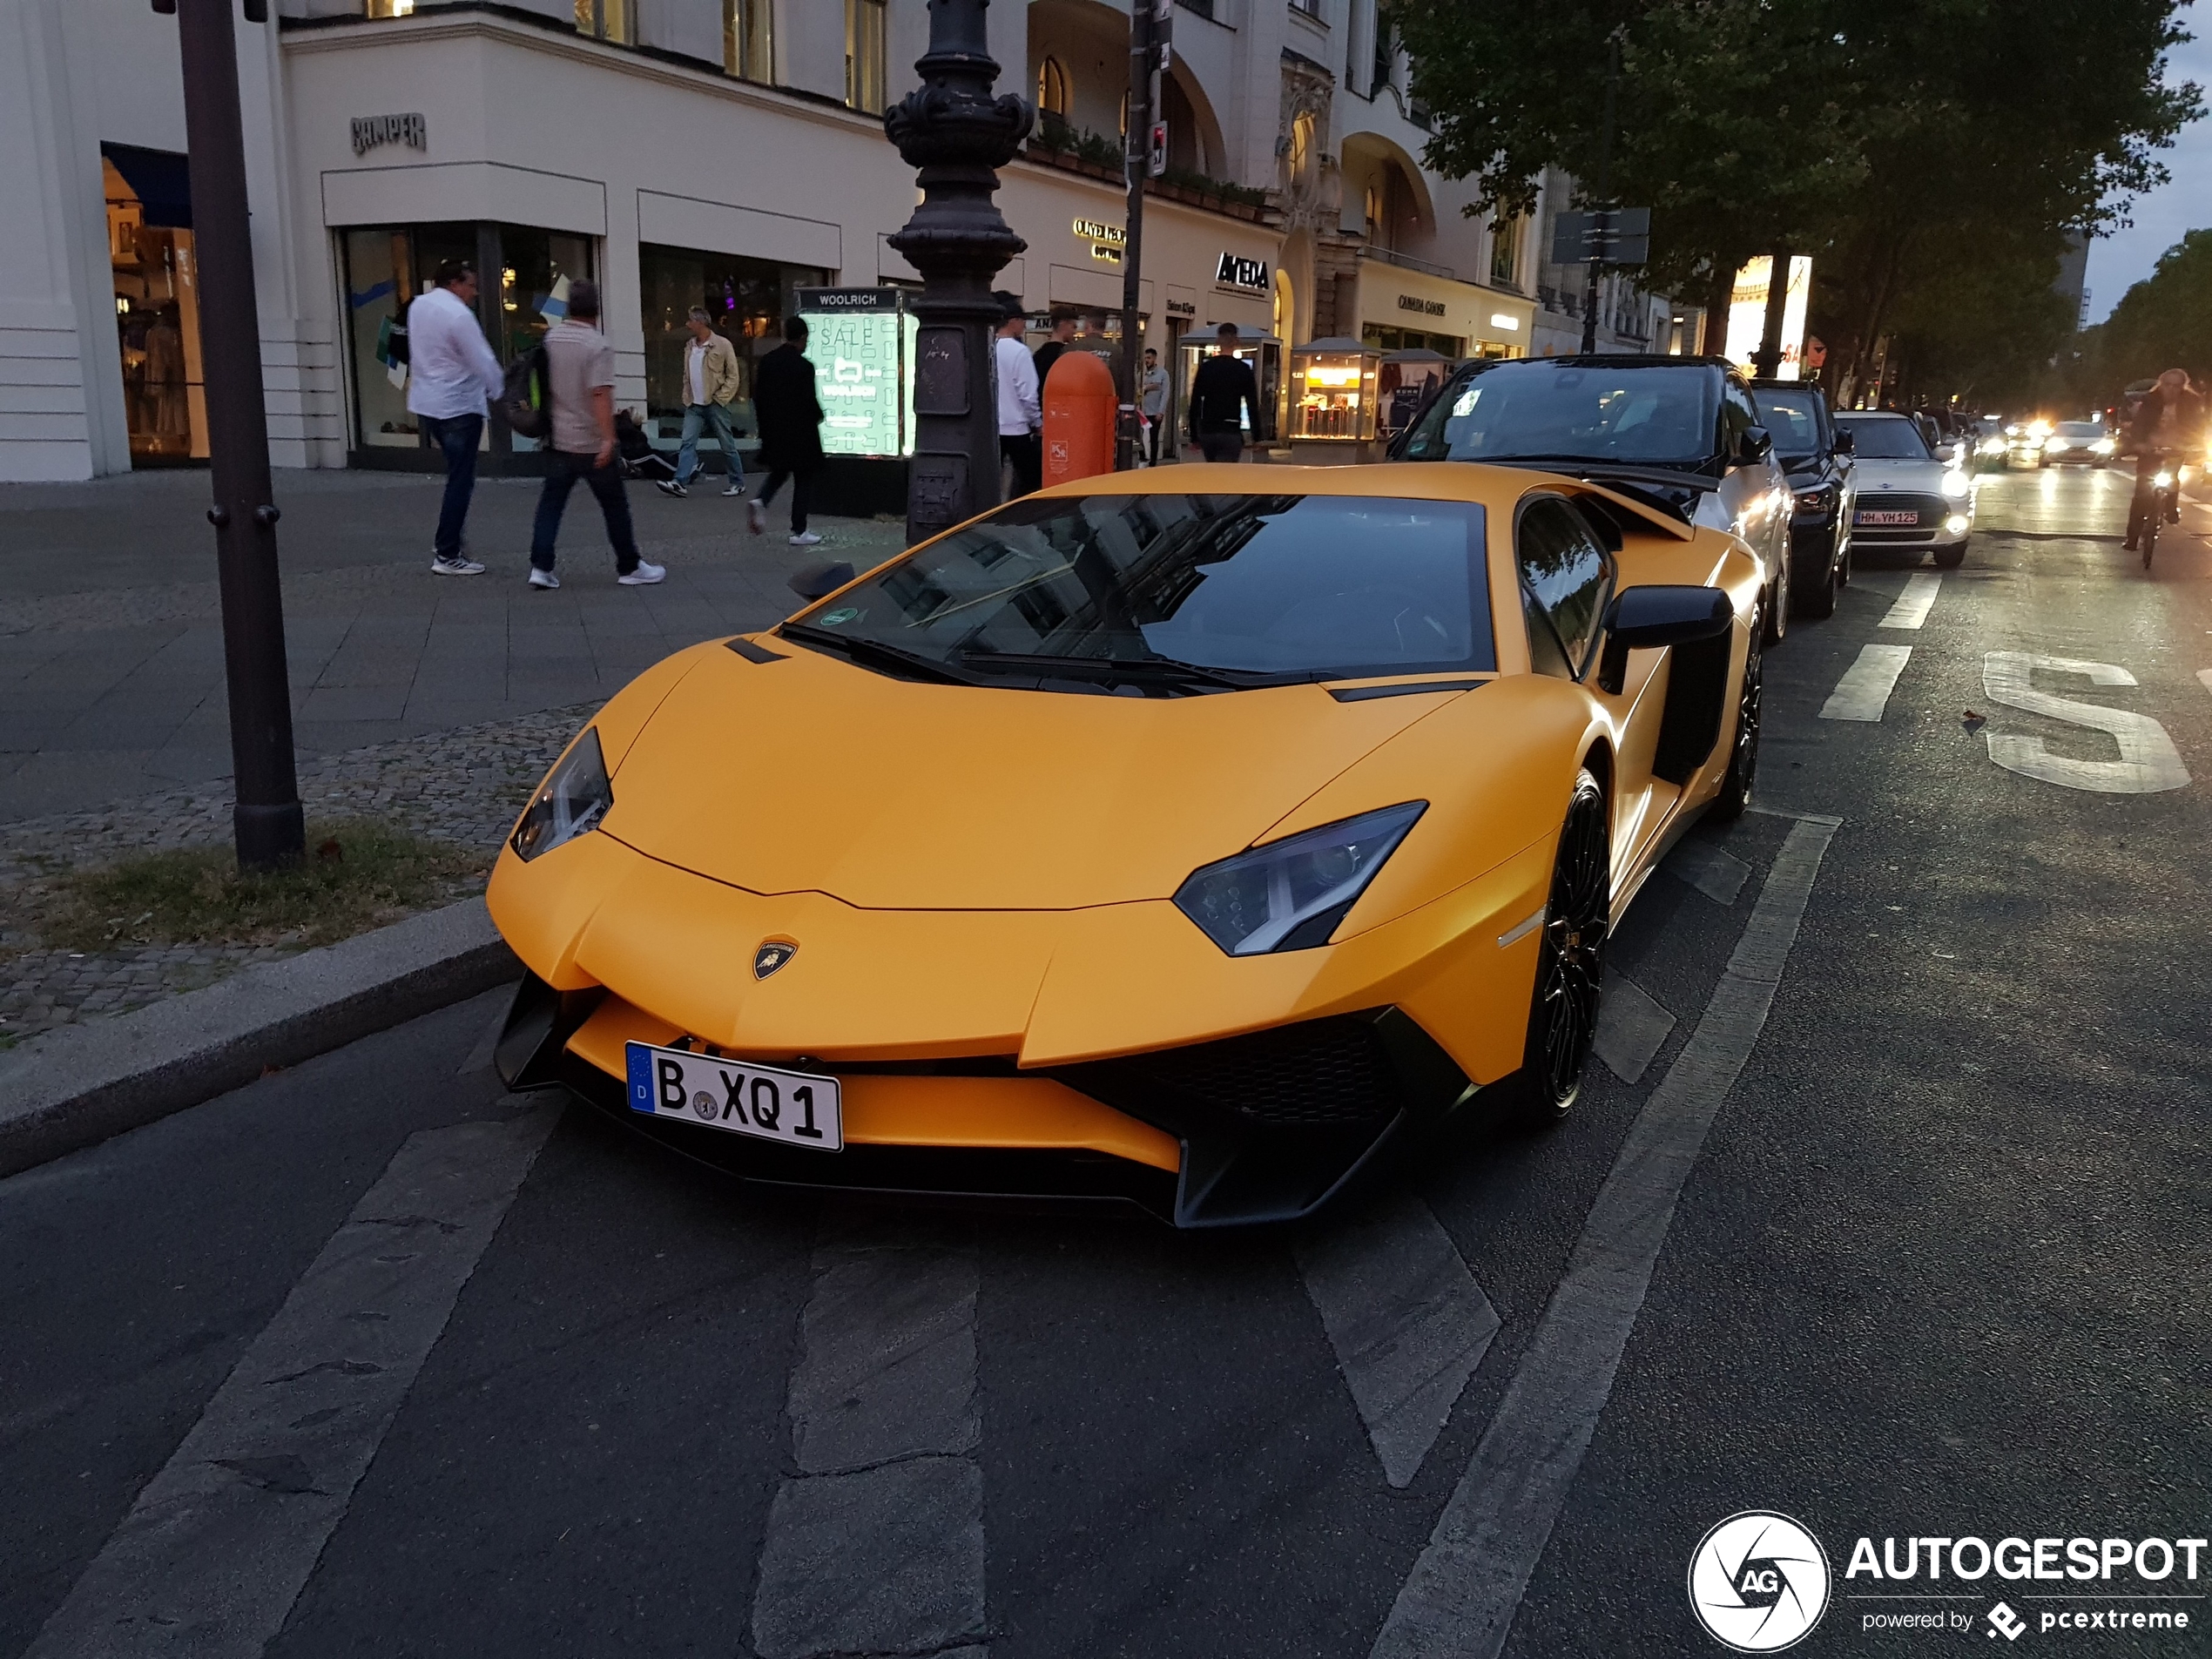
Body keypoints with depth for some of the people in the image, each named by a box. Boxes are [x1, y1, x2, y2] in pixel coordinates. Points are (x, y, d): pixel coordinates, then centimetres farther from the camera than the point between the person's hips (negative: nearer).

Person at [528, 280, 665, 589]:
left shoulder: (550, 337, 6)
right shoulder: (598, 346, -14)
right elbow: (601, 395, -24)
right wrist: (608, 438, -25)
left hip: (558, 439, 6)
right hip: (591, 443, -5)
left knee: (550, 503, 7)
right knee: (614, 505, 6)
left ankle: (541, 567, 0)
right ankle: (629, 568, 13)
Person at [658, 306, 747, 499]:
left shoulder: (722, 345, -6)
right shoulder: (690, 347, 13)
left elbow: (733, 376, -6)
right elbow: (687, 376, 20)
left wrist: (720, 398, -12)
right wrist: (687, 398, 8)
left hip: (715, 405, -5)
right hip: (694, 406, 5)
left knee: (727, 445, 3)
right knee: (687, 443, -7)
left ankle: (738, 483, 14)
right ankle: (680, 483, -13)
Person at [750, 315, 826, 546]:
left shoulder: (767, 361, 2)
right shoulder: (804, 366, -17)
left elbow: (758, 396, 6)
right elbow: (809, 401, -18)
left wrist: (765, 423, 17)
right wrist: (818, 417, 3)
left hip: (773, 432, 6)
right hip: (800, 433, -6)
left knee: (778, 472, 23)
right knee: (803, 480, 6)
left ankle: (760, 501, -4)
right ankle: (799, 531, 8)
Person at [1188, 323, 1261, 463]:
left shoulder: (1205, 368, 4)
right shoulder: (1243, 369, -2)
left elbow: (1195, 404, 5)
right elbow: (1252, 404, -4)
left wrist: (1194, 436, 10)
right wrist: (1256, 436, 3)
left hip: (1207, 431, 4)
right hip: (1231, 432, -3)